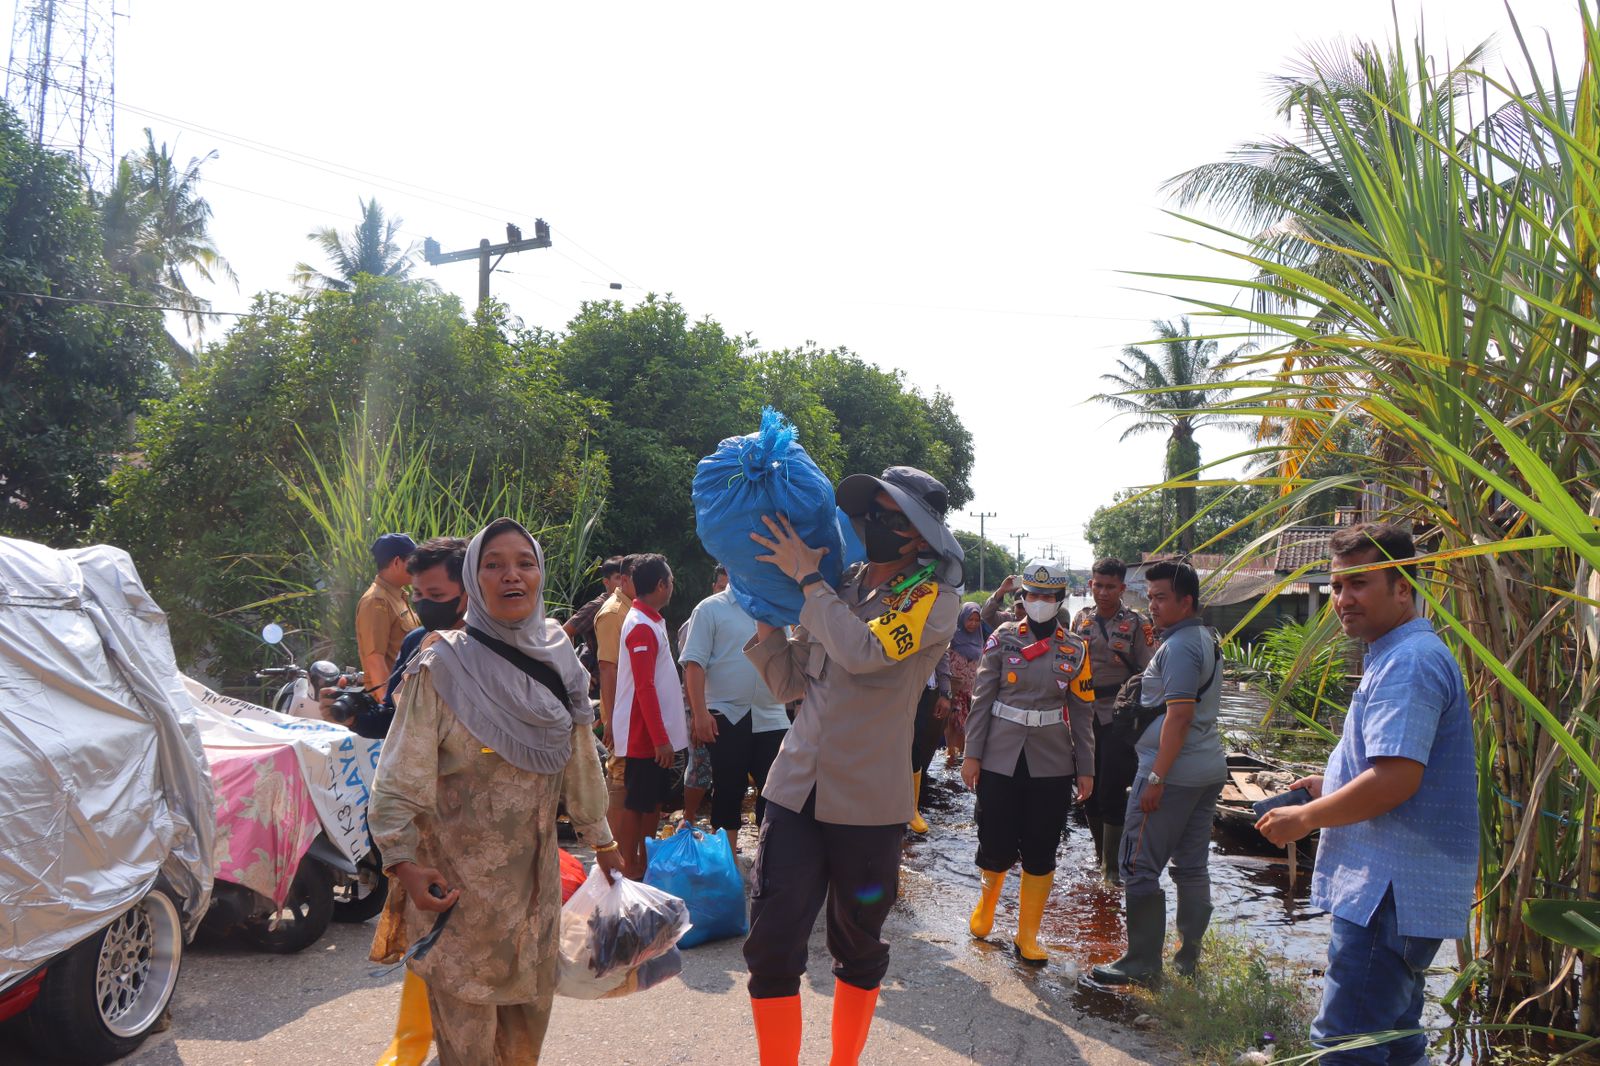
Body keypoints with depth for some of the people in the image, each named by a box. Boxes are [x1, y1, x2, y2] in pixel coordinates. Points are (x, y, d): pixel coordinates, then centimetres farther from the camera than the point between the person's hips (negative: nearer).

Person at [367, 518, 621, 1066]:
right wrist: (403, 862, -22)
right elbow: (400, 777, -13)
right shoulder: (442, 667, -14)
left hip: (536, 871, 5)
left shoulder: (558, 661, 2)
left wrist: (600, 839, 18)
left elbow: (580, 758, 12)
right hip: (459, 875, -5)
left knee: (531, 1003, 17)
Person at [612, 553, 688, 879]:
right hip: (645, 735, -10)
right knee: (636, 804, 1)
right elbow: (644, 687, -23)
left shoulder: (651, 621, 13)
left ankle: (646, 863, 27)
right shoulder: (642, 627, -19)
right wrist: (660, 739, -22)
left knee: (655, 800, 17)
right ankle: (630, 870, 11)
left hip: (657, 732, 10)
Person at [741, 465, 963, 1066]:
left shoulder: (933, 599, -7)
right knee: (771, 946, 0)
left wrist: (806, 578, -16)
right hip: (797, 788, 3)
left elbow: (863, 651, -25)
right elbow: (789, 683, 11)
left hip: (867, 802, -3)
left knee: (858, 950, 15)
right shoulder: (837, 589, 8)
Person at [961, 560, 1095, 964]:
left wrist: (1086, 769, 5)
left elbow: (1082, 711, 6)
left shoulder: (1076, 649, 4)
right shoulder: (1003, 639, 0)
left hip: (1052, 764, 1)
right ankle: (988, 898, 35)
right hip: (1000, 760, -1)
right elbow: (982, 699, -1)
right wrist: (972, 754, -5)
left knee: (1040, 853, 5)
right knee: (996, 845, 2)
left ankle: (1027, 937, 20)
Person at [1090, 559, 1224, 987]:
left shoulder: (1179, 647, -16)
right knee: (1193, 867, 14)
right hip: (1210, 768, 10)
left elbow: (1179, 714, -22)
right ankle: (1189, 958, 23)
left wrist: (1156, 778, -21)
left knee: (1140, 867, -1)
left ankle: (1142, 963, 5)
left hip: (1173, 770, -10)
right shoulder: (1208, 640, 15)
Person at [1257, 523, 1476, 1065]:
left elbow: (1395, 779, -27)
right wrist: (1331, 786, 15)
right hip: (1398, 888, 11)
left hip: (1390, 893, -11)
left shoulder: (1409, 661, -19)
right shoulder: (1400, 656, 16)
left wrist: (1303, 818, -15)